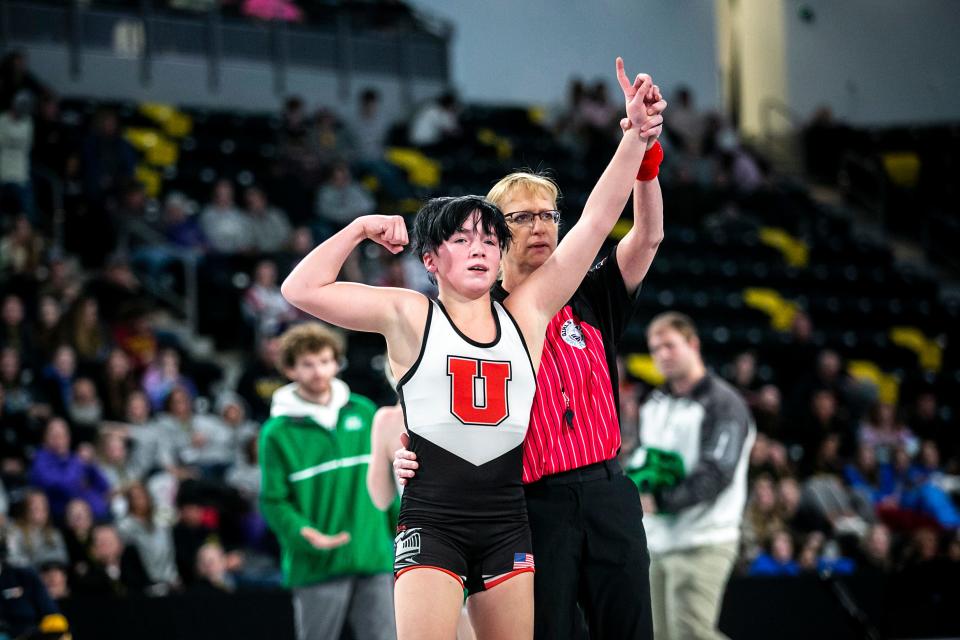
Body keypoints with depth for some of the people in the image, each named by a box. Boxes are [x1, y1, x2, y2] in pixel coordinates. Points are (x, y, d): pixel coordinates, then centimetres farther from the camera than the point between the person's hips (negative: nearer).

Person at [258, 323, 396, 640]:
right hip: (315, 566, -3)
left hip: (373, 559, 3)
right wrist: (305, 535, -21)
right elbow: (273, 501, -6)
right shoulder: (278, 432, -4)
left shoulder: (364, 412, 9)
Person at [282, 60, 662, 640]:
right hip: (431, 520, -4)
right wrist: (361, 228, 0)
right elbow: (302, 289, -4)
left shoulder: (526, 313, 8)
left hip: (507, 521, 4)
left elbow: (596, 220, 6)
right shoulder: (409, 317, 1)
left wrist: (636, 138, 1)